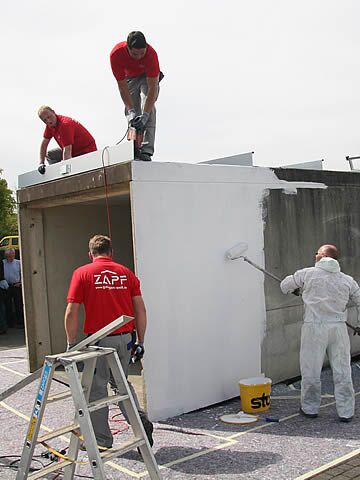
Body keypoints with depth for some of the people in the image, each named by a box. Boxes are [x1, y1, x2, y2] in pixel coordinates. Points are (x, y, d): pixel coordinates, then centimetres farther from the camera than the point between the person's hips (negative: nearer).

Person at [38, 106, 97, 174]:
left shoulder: (65, 124, -27)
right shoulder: (50, 125, 0)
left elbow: (67, 150, -32)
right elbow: (44, 143, 9)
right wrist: (41, 163, 1)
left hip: (86, 151, -9)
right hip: (74, 151, 10)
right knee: (49, 154, 6)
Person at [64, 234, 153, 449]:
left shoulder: (82, 273, -1)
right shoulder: (126, 273, 8)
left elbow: (72, 313, -7)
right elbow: (140, 309, 4)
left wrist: (71, 344, 1)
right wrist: (140, 341, 10)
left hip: (98, 339, -4)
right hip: (125, 337, 4)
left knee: (97, 388, 10)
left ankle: (102, 441, 19)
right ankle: (141, 421, 9)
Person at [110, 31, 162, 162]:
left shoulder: (151, 53, -38)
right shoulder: (116, 54, -33)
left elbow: (152, 87, -39)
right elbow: (122, 86, -28)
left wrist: (145, 115, -47)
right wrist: (131, 110, -37)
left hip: (148, 77, -3)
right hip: (129, 78, 3)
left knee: (148, 106, -24)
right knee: (131, 113, -8)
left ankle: (146, 150, -31)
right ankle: (134, 150, -4)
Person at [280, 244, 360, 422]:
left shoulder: (307, 274, -1)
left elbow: (285, 286, 11)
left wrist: (295, 289, 33)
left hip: (314, 327, -2)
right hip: (338, 328, 3)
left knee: (311, 370, 10)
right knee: (342, 371, 9)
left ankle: (310, 408, 22)